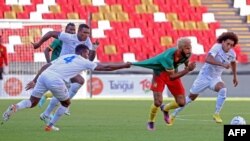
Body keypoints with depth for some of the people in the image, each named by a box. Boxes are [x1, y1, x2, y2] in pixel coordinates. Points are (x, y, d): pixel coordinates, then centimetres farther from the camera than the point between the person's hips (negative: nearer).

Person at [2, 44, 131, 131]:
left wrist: (34, 81, 26)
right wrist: (124, 65, 27)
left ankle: (15, 107, -19)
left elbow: (45, 66, 24)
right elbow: (105, 67, 17)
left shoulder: (64, 57, 30)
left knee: (32, 102, 12)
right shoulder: (83, 62, 15)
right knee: (66, 103, 21)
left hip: (44, 75, 5)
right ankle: (50, 126, 20)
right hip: (55, 80, -5)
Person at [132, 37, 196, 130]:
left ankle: (165, 109, 31)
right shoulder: (168, 57, -39)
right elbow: (171, 77, -36)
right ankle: (151, 122, 15)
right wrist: (187, 70, -42)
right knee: (158, 102, -15)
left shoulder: (187, 54, -20)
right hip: (160, 73, -5)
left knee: (181, 103, -2)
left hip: (173, 73, 6)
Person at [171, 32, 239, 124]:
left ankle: (216, 114, -19)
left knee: (223, 90, -29)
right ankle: (174, 114, 28)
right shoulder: (217, 47, -23)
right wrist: (222, 64, -46)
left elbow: (233, 62, 21)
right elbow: (208, 59, -39)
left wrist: (235, 76, 24)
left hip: (215, 78, 4)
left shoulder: (231, 53, -6)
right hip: (204, 76, -4)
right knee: (191, 97, 9)